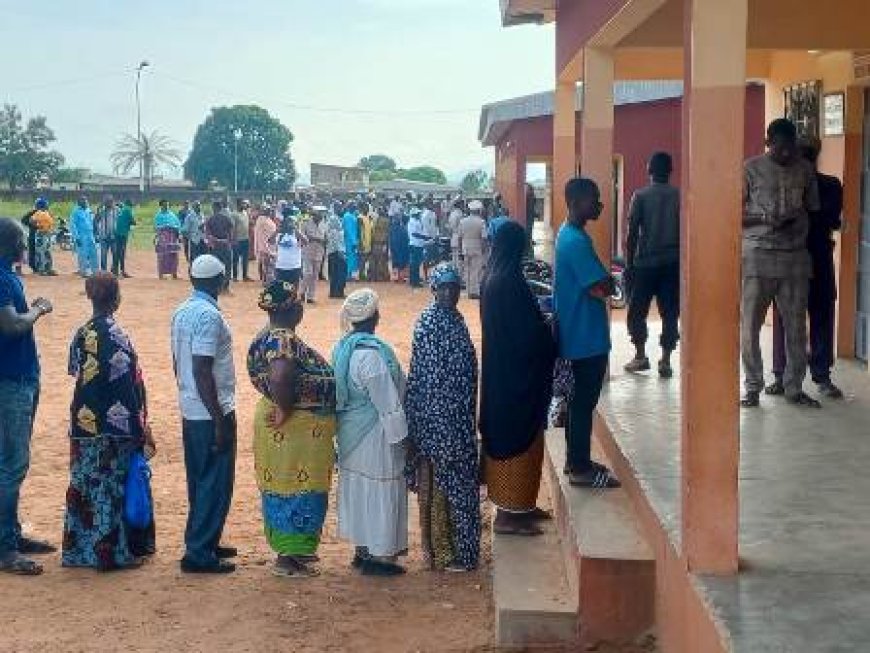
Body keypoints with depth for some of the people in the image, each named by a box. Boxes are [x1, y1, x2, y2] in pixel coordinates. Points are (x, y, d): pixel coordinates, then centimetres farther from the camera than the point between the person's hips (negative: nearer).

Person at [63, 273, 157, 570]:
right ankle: (114, 551, 9)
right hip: (114, 425, -7)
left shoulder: (81, 333, 4)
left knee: (86, 484, 13)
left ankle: (81, 548, 21)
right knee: (114, 486, 3)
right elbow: (128, 385, -17)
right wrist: (142, 428, -10)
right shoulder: (115, 336, -17)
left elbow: (77, 373, 9)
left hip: (85, 424, 7)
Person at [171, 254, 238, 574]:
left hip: (190, 412, 9)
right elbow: (201, 371, -23)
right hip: (211, 413, -9)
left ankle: (204, 543, 26)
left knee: (200, 481, 17)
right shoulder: (209, 315, -19)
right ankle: (199, 554, 1)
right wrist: (219, 421, -21)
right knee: (215, 485, -2)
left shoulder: (182, 312, 9)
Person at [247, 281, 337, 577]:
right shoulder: (282, 339, -24)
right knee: (296, 490, 0)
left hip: (301, 429, 10)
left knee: (288, 487, 18)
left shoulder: (275, 336, 8)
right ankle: (288, 557, 9)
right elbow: (280, 378, -39)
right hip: (294, 429, -10)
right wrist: (285, 410, -24)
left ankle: (292, 550, 30)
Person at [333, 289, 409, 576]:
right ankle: (378, 555, 9)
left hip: (351, 432, 9)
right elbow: (387, 401, -21)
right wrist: (399, 435, -13)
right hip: (375, 434, -9)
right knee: (380, 490, 1)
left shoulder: (344, 347, 4)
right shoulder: (371, 353, -24)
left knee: (359, 487, 16)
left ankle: (362, 549, 27)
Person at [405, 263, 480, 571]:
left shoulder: (455, 318, 11)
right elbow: (428, 375, -18)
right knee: (440, 483, 0)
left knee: (458, 480, 14)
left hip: (460, 418, 9)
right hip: (438, 417, -9)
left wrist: (470, 416, 18)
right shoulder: (429, 322, -15)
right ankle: (443, 553, 9)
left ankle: (454, 548, 24)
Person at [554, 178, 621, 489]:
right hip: (586, 336, -10)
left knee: (579, 400, 17)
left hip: (577, 334, 10)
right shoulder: (577, 241, -22)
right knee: (584, 402, -1)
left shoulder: (569, 234, 10)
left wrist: (604, 280, -2)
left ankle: (577, 460, 27)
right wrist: (610, 281, -5)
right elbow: (601, 288, -26)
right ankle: (580, 469, 8)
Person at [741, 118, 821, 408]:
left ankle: (794, 388, 15)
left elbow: (813, 210, 17)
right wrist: (766, 218, -17)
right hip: (758, 256, -3)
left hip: (795, 257, 3)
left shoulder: (805, 169, 9)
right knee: (750, 325, -2)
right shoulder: (752, 168, -1)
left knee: (796, 326, 4)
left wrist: (801, 220, -6)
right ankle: (753, 387, 10)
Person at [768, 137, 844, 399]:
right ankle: (780, 376, 10)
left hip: (819, 261, 1)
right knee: (783, 319, 2)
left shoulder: (830, 186, 5)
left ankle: (822, 377, 10)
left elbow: (833, 220, -7)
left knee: (822, 319, 3)